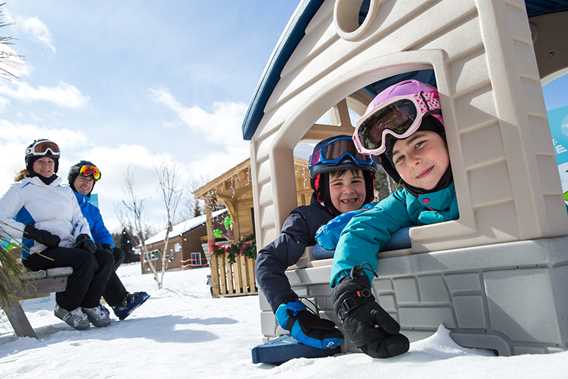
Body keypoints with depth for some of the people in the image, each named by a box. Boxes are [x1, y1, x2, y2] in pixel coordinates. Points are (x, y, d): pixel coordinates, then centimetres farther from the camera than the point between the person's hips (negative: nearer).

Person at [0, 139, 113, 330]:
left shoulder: (65, 191, 23)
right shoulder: (22, 189, 5)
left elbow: (79, 219, 20)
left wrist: (84, 236, -2)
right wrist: (32, 232, -17)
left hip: (68, 248, 6)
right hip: (38, 253, -6)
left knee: (106, 258, -20)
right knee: (86, 259, -30)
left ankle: (90, 305, -5)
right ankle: (67, 308, -9)